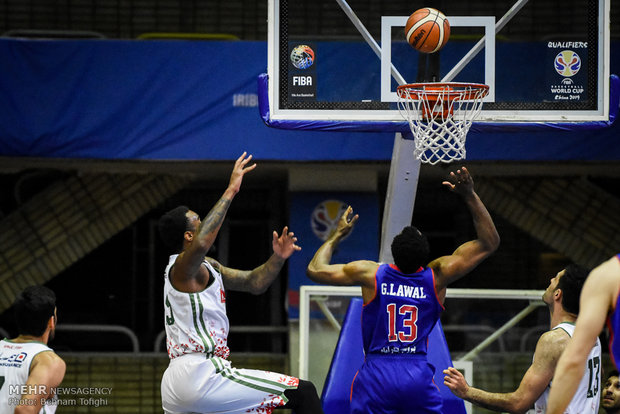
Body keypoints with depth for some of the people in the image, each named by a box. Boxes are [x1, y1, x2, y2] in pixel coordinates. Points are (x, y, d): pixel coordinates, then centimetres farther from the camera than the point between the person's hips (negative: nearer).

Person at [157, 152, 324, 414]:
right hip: (201, 376, -10)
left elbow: (254, 283, 24)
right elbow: (200, 244, -32)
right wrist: (230, 191, -30)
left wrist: (277, 259, 5)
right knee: (303, 392, -9)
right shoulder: (183, 267, -8)